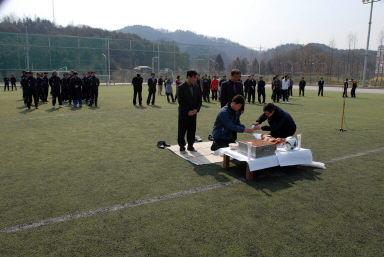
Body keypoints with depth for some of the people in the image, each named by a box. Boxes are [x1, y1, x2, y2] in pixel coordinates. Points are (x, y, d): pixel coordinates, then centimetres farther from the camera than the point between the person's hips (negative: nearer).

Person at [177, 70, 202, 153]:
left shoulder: (197, 87, 6)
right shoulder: (182, 87, -8)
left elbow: (199, 100, 8)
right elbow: (181, 101, -12)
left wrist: (196, 109, -8)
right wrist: (188, 111, -17)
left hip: (193, 113, 4)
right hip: (183, 113, -4)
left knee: (192, 130, 8)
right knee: (182, 130, 1)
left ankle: (190, 146, 20)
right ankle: (182, 147, 12)